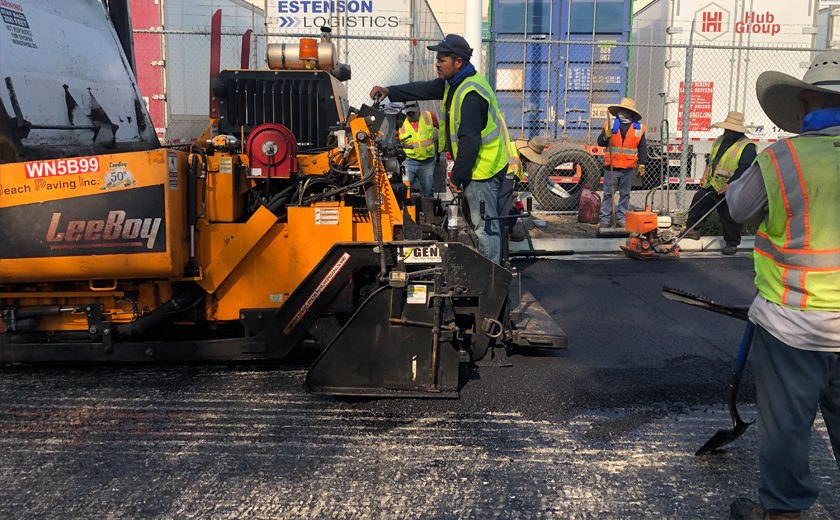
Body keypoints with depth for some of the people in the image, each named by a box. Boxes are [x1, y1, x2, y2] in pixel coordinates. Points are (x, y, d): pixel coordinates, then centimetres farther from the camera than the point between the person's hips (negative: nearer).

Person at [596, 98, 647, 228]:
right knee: (608, 193, -1)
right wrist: (606, 137, -15)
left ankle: (622, 218, 15)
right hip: (611, 166, -1)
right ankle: (605, 219, 2)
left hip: (629, 168, 1)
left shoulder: (639, 128, 7)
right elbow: (600, 142, 7)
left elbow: (642, 148, 9)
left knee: (625, 194, 8)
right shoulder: (609, 125, 6)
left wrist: (642, 165, 3)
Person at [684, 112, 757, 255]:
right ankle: (692, 229, 24)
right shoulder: (720, 141, 11)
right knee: (698, 201, 9)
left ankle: (732, 244, 14)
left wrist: (731, 184, -25)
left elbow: (744, 169, -20)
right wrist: (705, 176, 16)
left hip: (729, 191, -7)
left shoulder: (747, 147, -14)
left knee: (729, 217, 0)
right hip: (711, 185, 7)